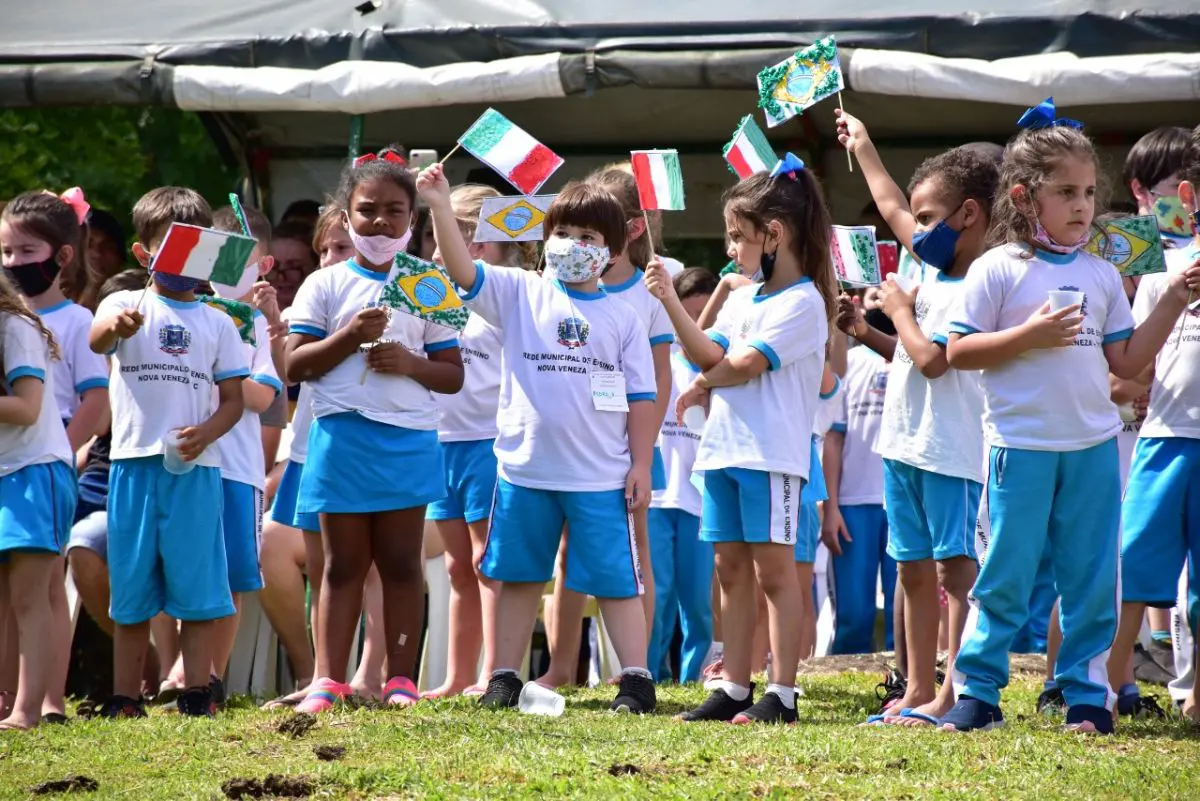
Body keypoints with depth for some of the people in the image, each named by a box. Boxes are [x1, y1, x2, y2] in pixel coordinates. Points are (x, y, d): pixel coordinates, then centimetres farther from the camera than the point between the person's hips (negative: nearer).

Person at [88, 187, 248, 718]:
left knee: (196, 584, 0)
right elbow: (96, 341, -19)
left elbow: (234, 400, 9)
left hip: (196, 467, 1)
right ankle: (125, 698, 8)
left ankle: (196, 695, 4)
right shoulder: (126, 306, 4)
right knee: (131, 588, 4)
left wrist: (206, 433, -12)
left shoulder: (216, 323, 11)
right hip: (135, 460, -1)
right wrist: (116, 326, -43)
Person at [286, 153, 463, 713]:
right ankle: (329, 680, 4)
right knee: (343, 564, 3)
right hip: (341, 435, -1)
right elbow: (294, 367, -1)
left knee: (402, 562, 4)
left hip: (408, 440, 1)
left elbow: (453, 376, 8)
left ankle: (401, 678, 6)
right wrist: (350, 337, -13)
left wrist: (411, 363, -11)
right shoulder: (325, 286, 5)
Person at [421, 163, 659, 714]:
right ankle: (504, 678, 17)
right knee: (518, 577, 10)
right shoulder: (520, 295, 3)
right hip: (525, 469, 1)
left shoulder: (622, 319, 4)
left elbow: (641, 398, 5)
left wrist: (641, 465, -1)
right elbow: (462, 270, -10)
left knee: (616, 579, 1)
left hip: (602, 477, -1)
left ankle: (636, 679, 5)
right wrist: (440, 207, -21)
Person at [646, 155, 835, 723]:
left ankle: (781, 693, -4)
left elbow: (747, 362, -15)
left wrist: (702, 386, 1)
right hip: (724, 448, 8)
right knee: (731, 571, 9)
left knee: (773, 571, -6)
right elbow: (709, 353, 8)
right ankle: (734, 689, 13)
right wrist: (671, 301, 0)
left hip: (771, 454, -8)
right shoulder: (742, 299, 17)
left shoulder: (802, 301, -9)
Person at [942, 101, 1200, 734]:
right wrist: (1031, 335, -17)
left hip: (1093, 448, 4)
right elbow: (958, 351, -8)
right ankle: (977, 691, 7)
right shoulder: (997, 270, -3)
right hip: (1021, 447, -4)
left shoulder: (1100, 275, 11)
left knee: (1091, 580, 6)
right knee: (1005, 578, 0)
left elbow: (1126, 361, 11)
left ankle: (1087, 694, 14)